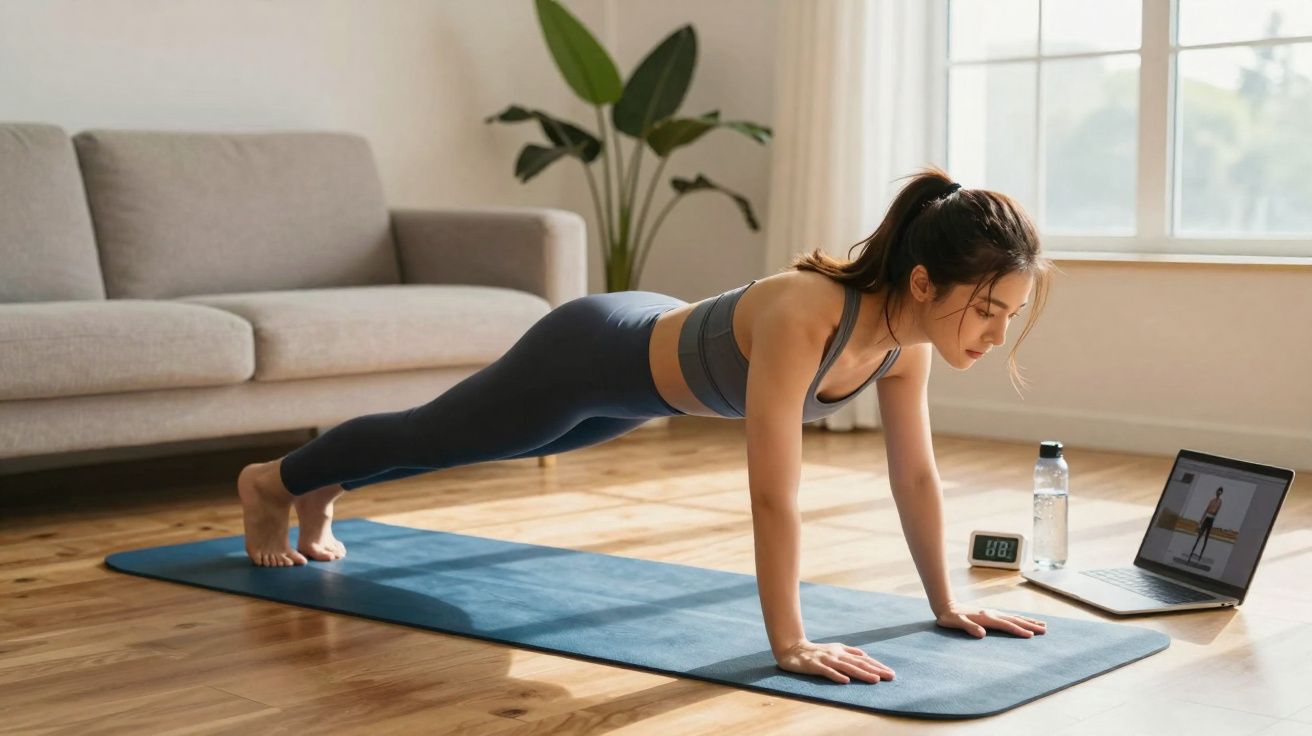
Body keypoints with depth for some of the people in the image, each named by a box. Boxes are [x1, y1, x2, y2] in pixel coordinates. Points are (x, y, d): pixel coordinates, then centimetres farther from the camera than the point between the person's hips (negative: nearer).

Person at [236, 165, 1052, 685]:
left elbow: (916, 473, -9)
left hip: (651, 353, 8)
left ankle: (322, 489, 58)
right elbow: (774, 492, -44)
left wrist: (946, 599, -6)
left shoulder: (906, 334, -20)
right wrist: (789, 642, -42)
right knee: (433, 437, 19)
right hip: (595, 356, -8)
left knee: (466, 449, 31)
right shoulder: (801, 316, -44)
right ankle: (276, 482, 48)